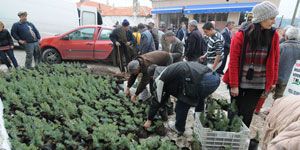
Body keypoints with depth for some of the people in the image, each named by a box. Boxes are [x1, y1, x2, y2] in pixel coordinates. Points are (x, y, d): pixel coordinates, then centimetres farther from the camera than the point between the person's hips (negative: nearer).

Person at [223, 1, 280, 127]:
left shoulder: (273, 35, 0)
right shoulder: (241, 35, -10)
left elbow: (275, 61, 7)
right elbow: (233, 62, -10)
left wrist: (273, 81, 9)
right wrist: (234, 84, -10)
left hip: (258, 85, 2)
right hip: (239, 83, -2)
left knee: (247, 114, 4)